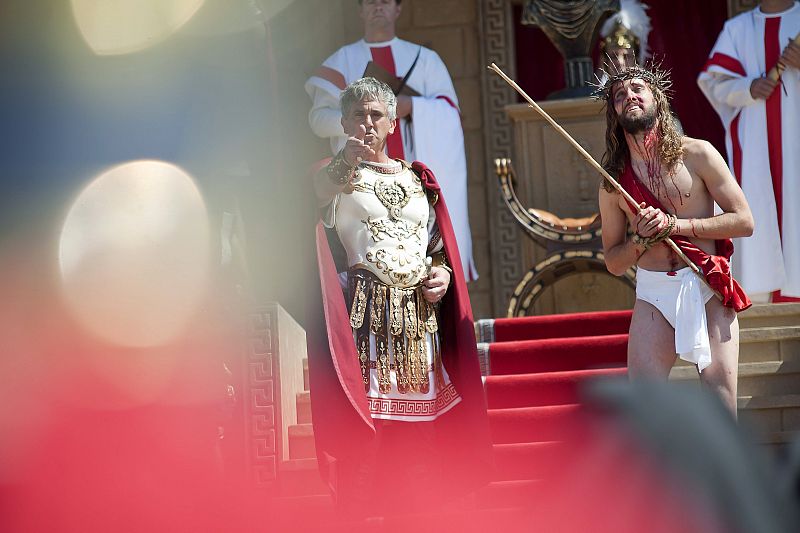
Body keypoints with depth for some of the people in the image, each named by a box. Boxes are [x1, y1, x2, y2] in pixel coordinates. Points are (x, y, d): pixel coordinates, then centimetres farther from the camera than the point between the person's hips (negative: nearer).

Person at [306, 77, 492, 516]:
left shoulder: (417, 178, 19)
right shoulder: (335, 176, 6)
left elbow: (439, 244, 23)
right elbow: (311, 213, -17)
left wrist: (443, 273, 3)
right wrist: (347, 163, -23)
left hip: (419, 314, 4)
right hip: (364, 312, -4)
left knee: (419, 421, 3)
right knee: (365, 422, -11)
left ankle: (417, 514, 9)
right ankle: (360, 514, -7)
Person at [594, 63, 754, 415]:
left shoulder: (696, 154, 1)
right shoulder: (614, 183, 8)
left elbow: (744, 221, -3)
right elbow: (614, 263, 12)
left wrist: (673, 224, -10)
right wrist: (641, 240, -9)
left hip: (708, 292, -2)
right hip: (653, 296, 2)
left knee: (722, 410, -8)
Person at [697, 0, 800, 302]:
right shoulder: (737, 28, 13)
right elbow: (718, 84, 7)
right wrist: (749, 88, -13)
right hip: (752, 139, 1)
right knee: (755, 213, -5)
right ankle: (758, 300, -6)